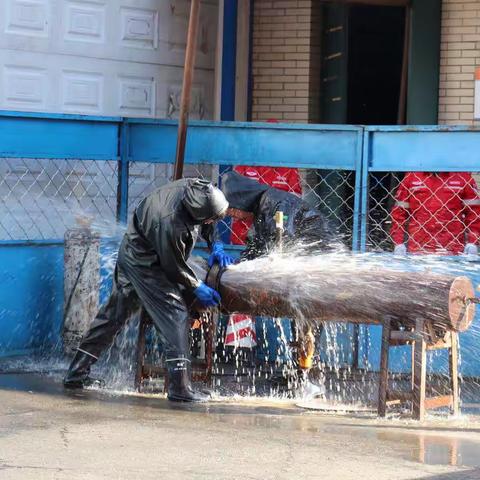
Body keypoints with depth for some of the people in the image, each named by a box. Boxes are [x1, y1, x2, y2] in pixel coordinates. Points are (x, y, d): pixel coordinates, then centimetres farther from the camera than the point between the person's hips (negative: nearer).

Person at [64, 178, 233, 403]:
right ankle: (179, 386, -18)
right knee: (174, 312, -13)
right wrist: (197, 288, -8)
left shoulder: (196, 188, -15)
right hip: (144, 263, -10)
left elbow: (207, 222, 10)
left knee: (114, 313, 15)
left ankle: (77, 372, 23)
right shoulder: (170, 224, -36)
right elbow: (174, 267, -20)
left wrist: (215, 245, 0)